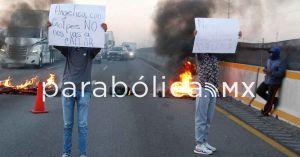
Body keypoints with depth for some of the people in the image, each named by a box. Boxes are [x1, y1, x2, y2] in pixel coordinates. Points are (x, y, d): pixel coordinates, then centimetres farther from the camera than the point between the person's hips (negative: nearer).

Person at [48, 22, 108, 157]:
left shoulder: (89, 50, 5)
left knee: (83, 125, 1)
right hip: (68, 90, 1)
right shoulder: (68, 49, 8)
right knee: (67, 124, 7)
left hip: (84, 91, -1)